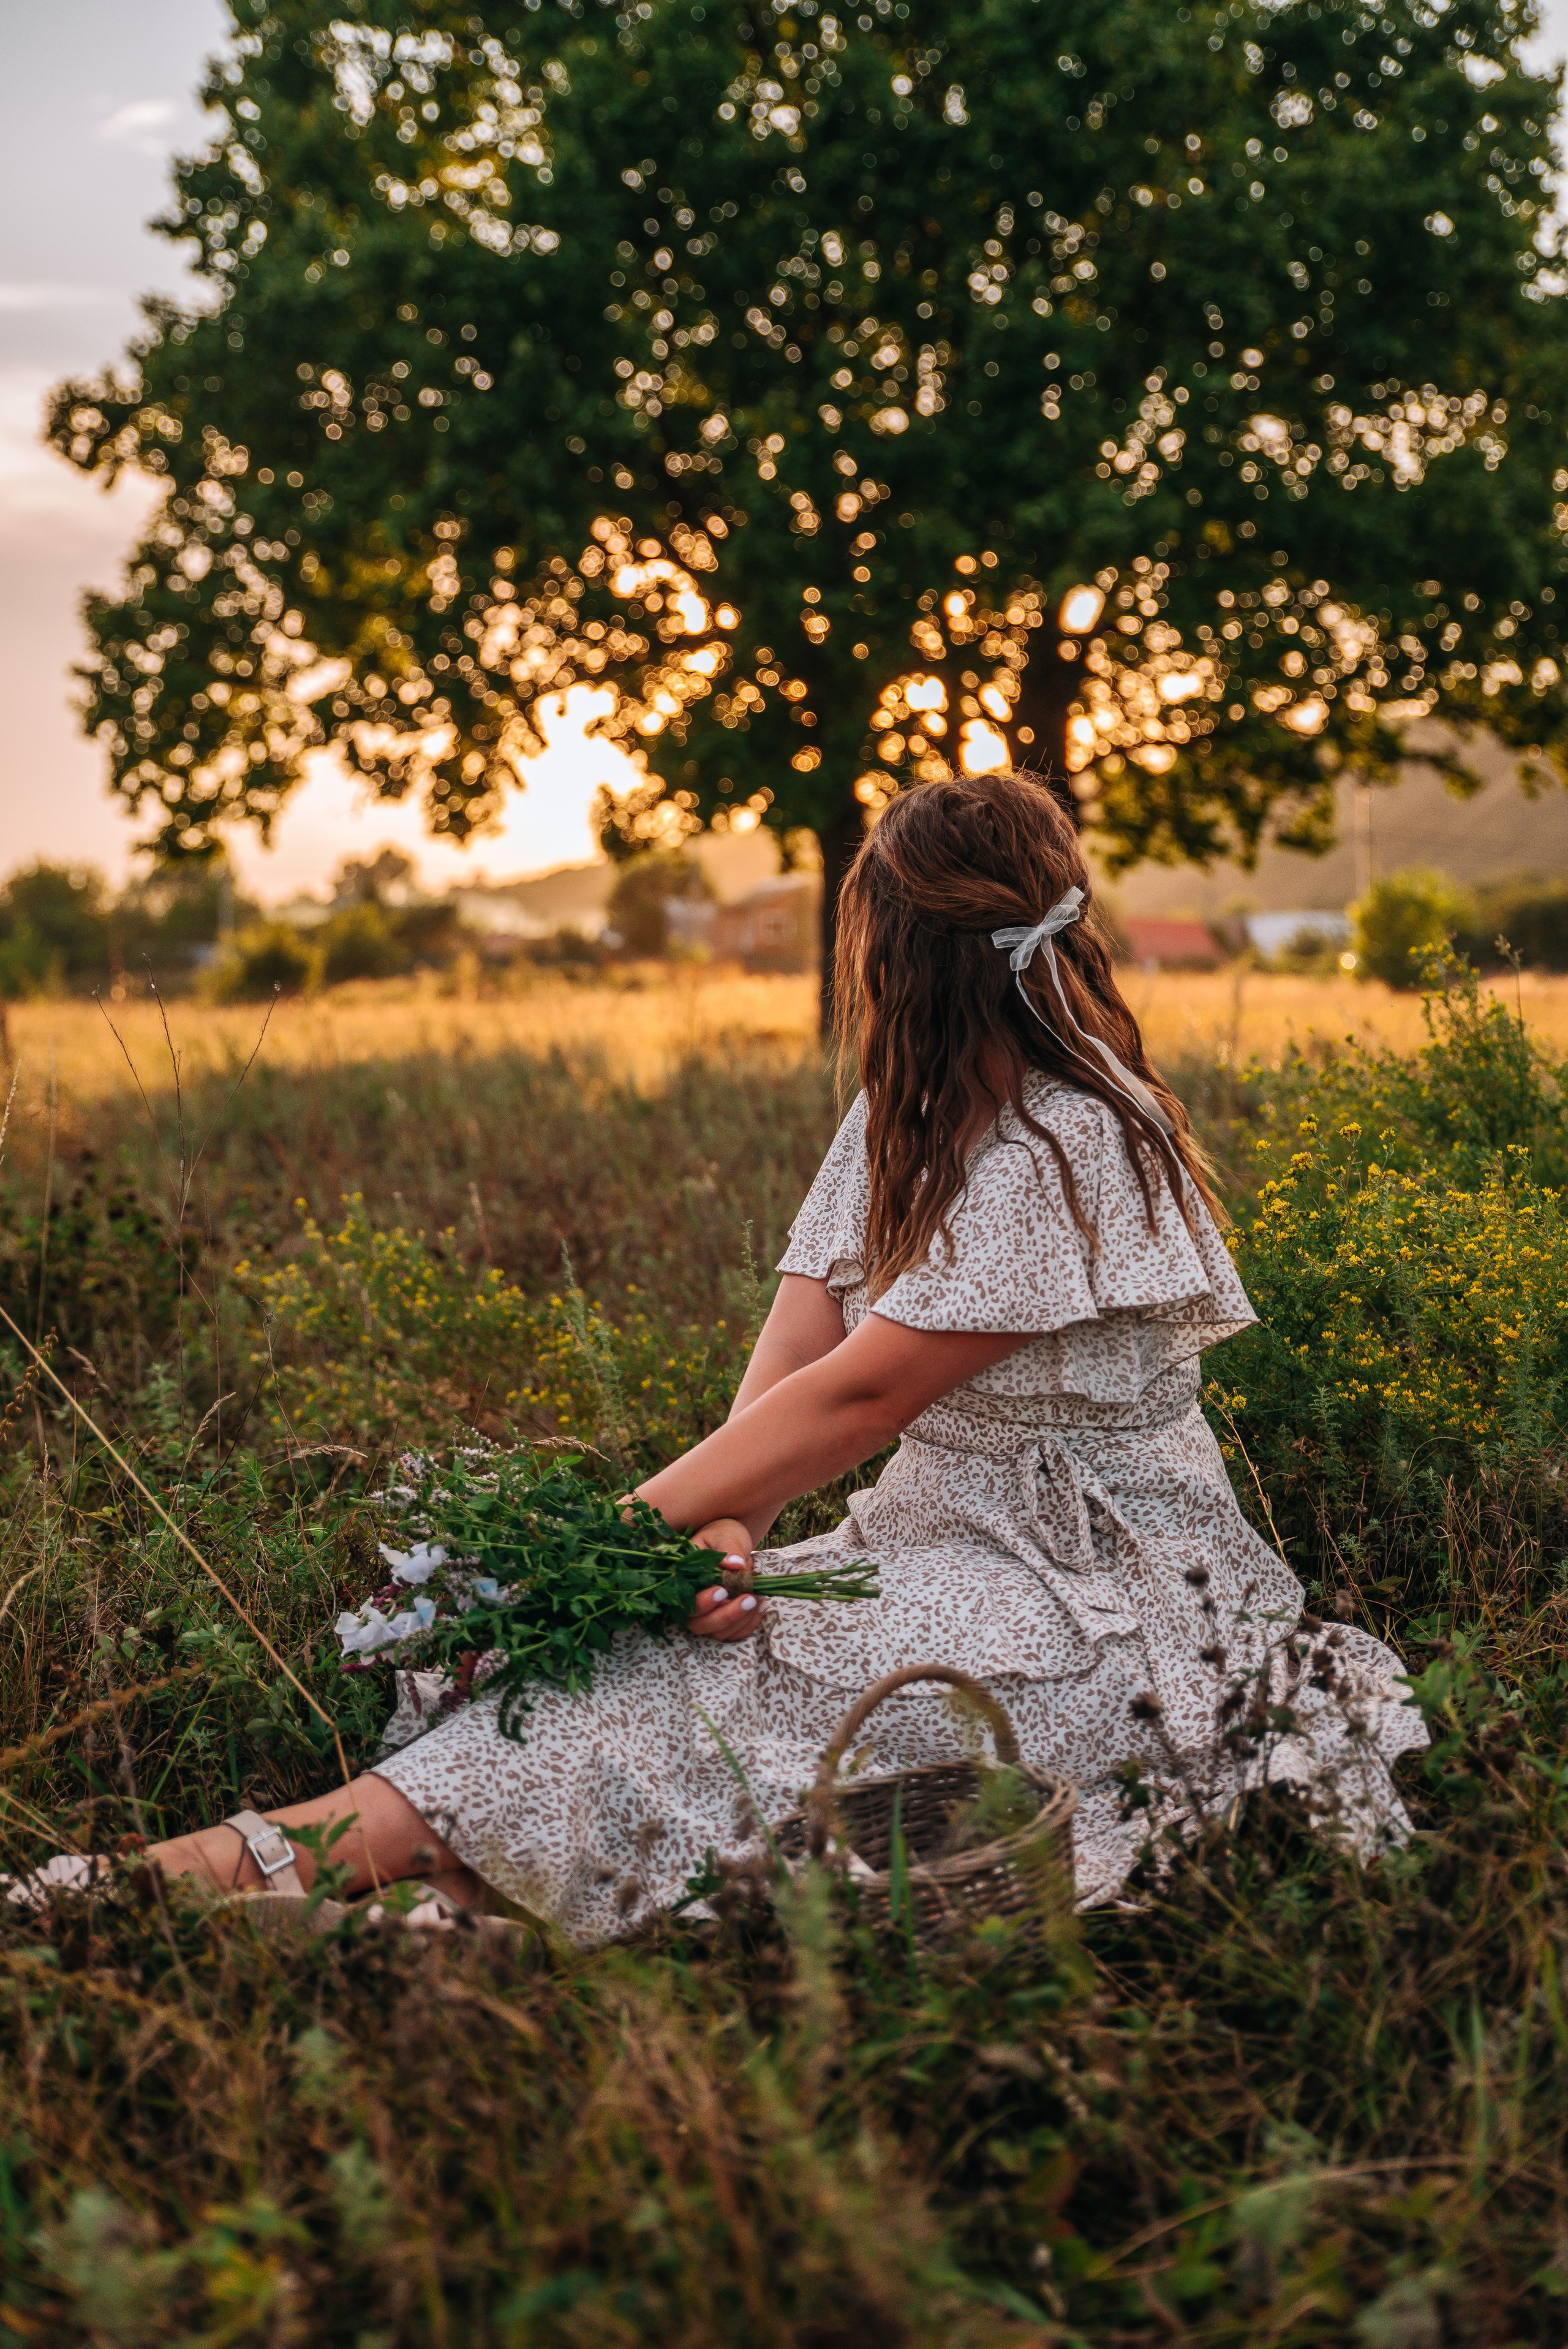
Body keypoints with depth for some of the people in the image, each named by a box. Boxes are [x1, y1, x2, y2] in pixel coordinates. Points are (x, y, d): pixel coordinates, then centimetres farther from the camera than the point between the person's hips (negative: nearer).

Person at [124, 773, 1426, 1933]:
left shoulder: (1072, 1146, -20)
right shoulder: (903, 1115, 8)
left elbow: (855, 1398, -23)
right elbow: (791, 1353, -3)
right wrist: (723, 1534, -22)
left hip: (1101, 1598, -8)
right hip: (947, 1539, 8)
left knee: (728, 1682, -27)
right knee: (695, 1625, -17)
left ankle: (306, 1852, -35)